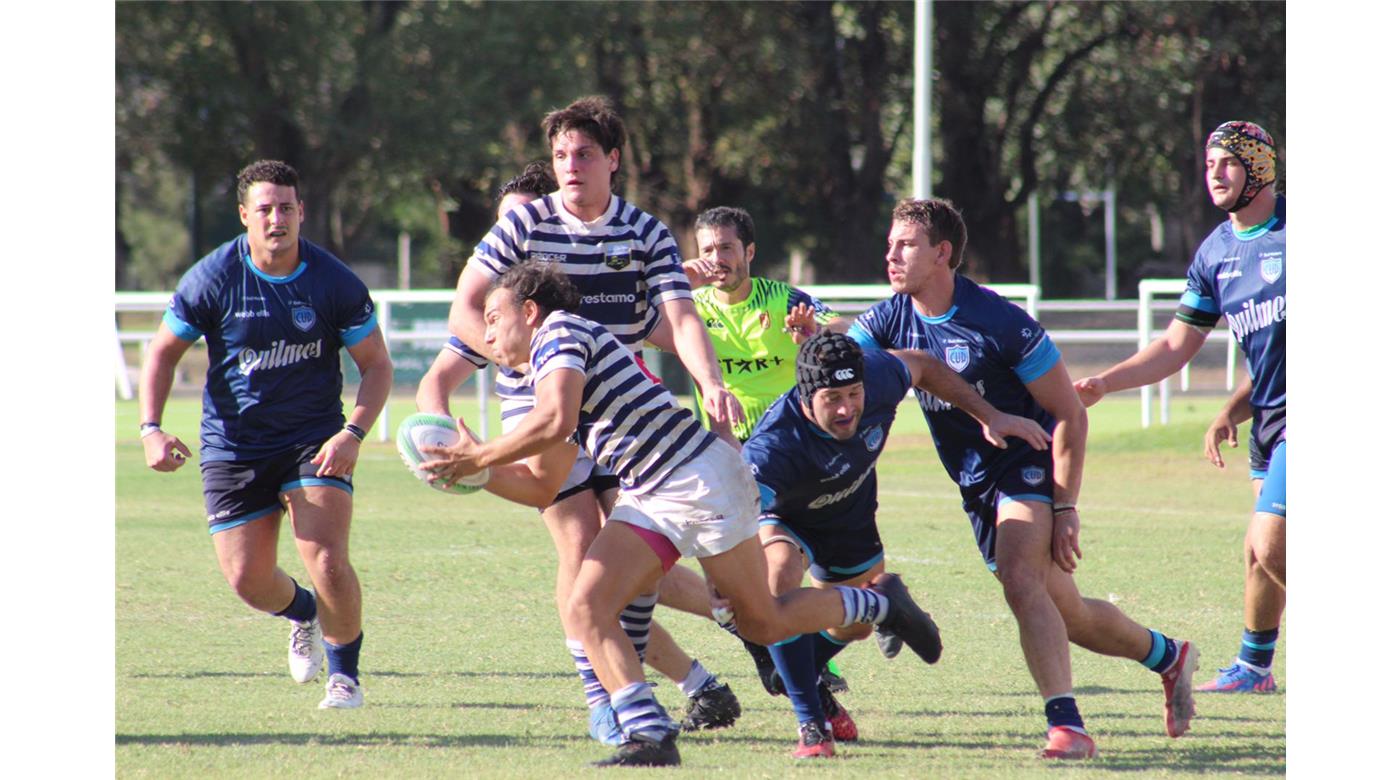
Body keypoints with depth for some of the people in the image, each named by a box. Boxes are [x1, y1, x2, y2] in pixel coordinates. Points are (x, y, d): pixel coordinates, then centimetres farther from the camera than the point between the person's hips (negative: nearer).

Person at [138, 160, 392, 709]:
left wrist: (353, 433, -16)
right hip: (232, 446, 1)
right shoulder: (212, 279, -10)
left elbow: (377, 365, -1)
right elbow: (164, 351, 2)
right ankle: (304, 614, 36)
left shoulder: (335, 282, -9)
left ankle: (345, 672, 7)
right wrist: (151, 430, -11)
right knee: (248, 580, -1)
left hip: (314, 438, -1)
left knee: (327, 560, -18)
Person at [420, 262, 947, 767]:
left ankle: (881, 601, 26)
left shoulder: (558, 332, -11)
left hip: (700, 480, -10)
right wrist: (474, 471, 15)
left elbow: (555, 421, -28)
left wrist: (479, 458, -18)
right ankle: (650, 737, -13)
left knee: (764, 624, 3)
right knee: (586, 611, -10)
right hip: (647, 497, 10)